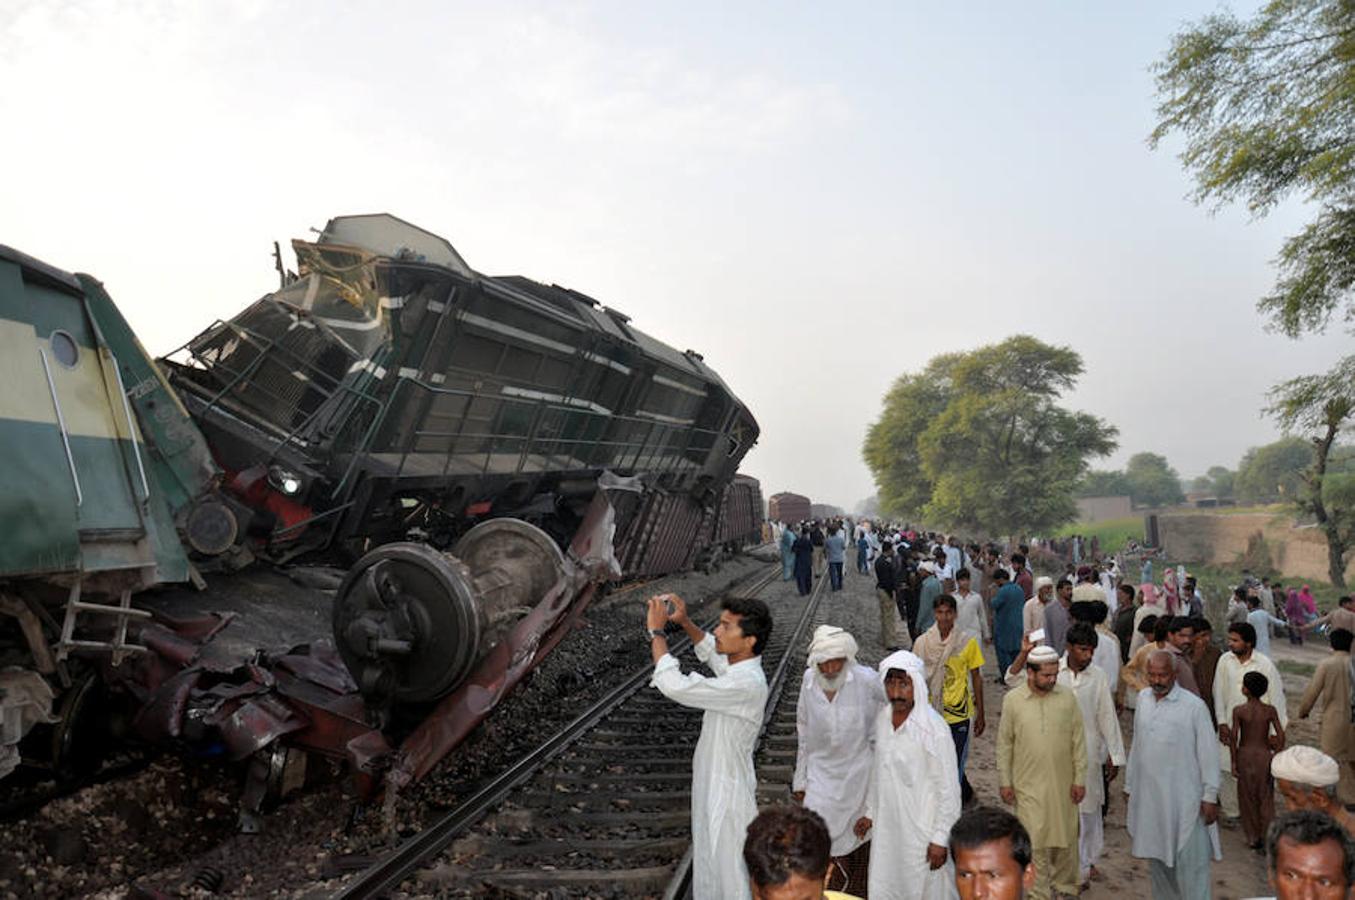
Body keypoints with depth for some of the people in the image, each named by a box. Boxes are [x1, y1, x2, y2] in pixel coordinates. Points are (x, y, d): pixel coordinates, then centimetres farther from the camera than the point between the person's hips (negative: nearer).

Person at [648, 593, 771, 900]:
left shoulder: (746, 684, -30)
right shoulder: (739, 667, -2)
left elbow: (675, 685, -36)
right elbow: (710, 650, 23)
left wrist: (656, 630, -26)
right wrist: (685, 623, 6)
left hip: (728, 793, -9)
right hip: (712, 783, 9)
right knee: (711, 862, 24)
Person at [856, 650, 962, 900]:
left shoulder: (934, 729, -22)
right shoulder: (882, 719, -1)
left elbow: (949, 788, -16)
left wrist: (940, 839, -13)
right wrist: (870, 813, 16)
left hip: (922, 830, -6)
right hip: (887, 826, 6)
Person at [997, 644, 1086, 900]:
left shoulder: (1067, 697, -4)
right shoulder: (1012, 700, -7)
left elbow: (1078, 741, 2)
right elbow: (1004, 744, 0)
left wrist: (1080, 778, 1)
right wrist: (1004, 781, 0)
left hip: (1063, 783, 2)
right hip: (1029, 784, -1)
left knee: (1066, 837, 13)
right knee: (1035, 840, 2)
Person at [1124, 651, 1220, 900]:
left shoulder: (1194, 706, -13)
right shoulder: (1143, 698, 3)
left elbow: (1208, 753, -9)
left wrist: (1210, 797, -9)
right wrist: (1130, 785, 13)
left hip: (1183, 798, -5)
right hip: (1148, 794, 5)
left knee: (1189, 860, 0)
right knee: (1156, 854, 16)